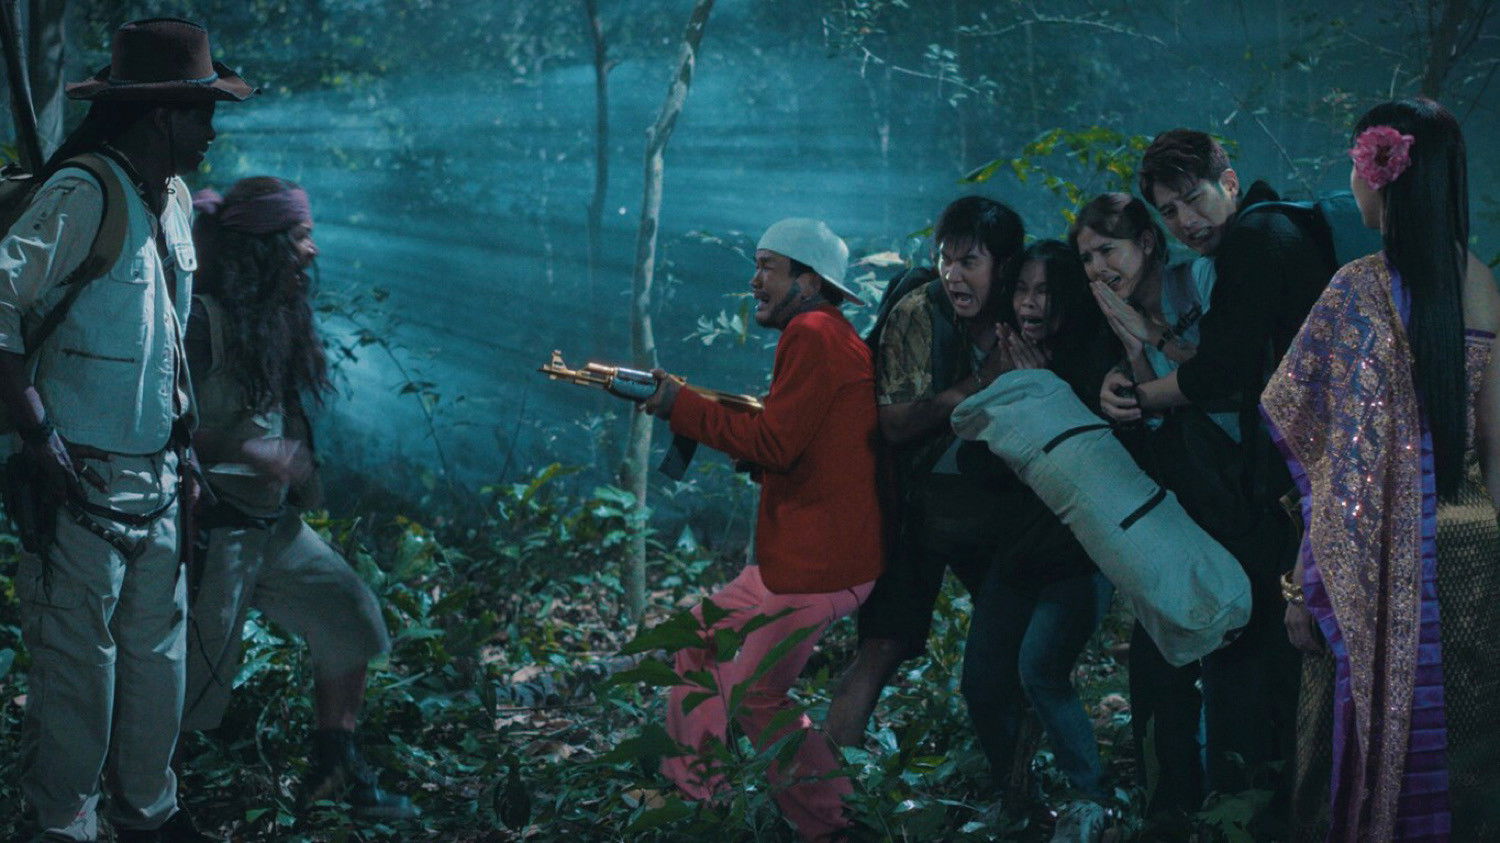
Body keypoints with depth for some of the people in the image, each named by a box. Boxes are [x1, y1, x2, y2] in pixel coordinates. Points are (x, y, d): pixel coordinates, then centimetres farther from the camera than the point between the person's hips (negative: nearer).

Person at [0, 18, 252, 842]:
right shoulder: (83, 196, -17)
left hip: (155, 478, 8)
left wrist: (182, 447, 19)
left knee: (157, 647, 15)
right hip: (83, 481, -8)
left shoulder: (173, 200, 10)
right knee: (77, 662, -1)